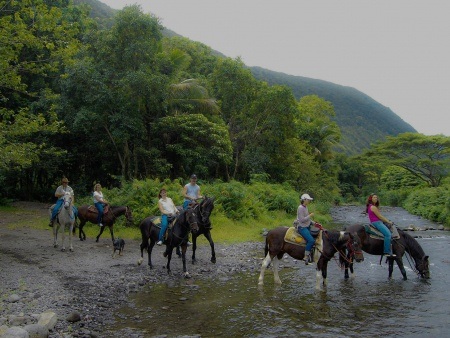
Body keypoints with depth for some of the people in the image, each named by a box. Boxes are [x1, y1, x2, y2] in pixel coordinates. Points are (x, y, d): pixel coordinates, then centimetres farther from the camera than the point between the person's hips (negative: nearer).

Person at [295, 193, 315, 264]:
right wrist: (310, 215, -15)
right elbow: (302, 220, -21)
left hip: (307, 226, 10)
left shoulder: (305, 207, 12)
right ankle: (306, 256, -12)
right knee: (311, 240, -23)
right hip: (302, 227, -10)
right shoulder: (300, 208, -16)